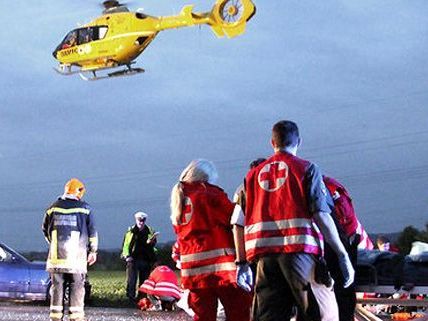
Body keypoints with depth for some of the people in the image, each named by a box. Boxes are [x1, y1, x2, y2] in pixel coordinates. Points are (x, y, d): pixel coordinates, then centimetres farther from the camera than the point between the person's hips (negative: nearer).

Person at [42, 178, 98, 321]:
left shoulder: (53, 208, 9)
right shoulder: (84, 208, 2)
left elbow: (45, 230, 19)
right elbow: (92, 231, 4)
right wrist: (93, 251, 13)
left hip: (56, 255, 2)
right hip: (77, 255, -2)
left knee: (57, 284, 7)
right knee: (77, 285, 1)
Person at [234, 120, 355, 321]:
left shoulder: (253, 174, 17)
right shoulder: (307, 169, 4)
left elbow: (241, 223, 13)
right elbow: (321, 215, -6)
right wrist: (343, 255, -4)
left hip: (265, 256, 4)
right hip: (300, 250, -4)